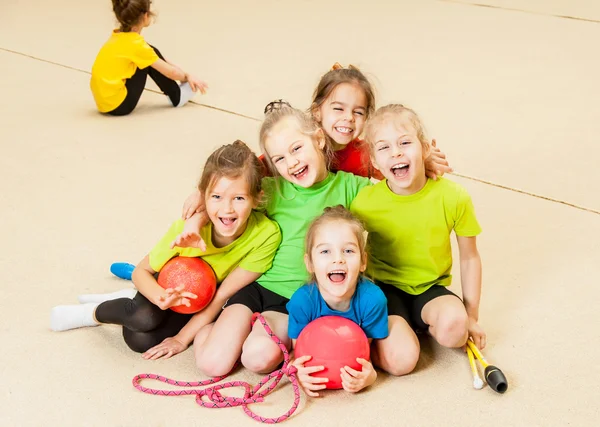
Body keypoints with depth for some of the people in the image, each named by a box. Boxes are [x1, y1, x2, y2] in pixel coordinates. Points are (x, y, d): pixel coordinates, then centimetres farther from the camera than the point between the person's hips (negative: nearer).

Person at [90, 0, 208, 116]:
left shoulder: (120, 36, 8)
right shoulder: (135, 44, -16)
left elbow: (163, 62, 15)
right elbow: (171, 72, -6)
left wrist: (185, 75, 15)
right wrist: (187, 77, 14)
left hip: (105, 100, 9)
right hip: (118, 105, -9)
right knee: (153, 63, -4)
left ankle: (175, 90, 23)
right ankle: (178, 96, 13)